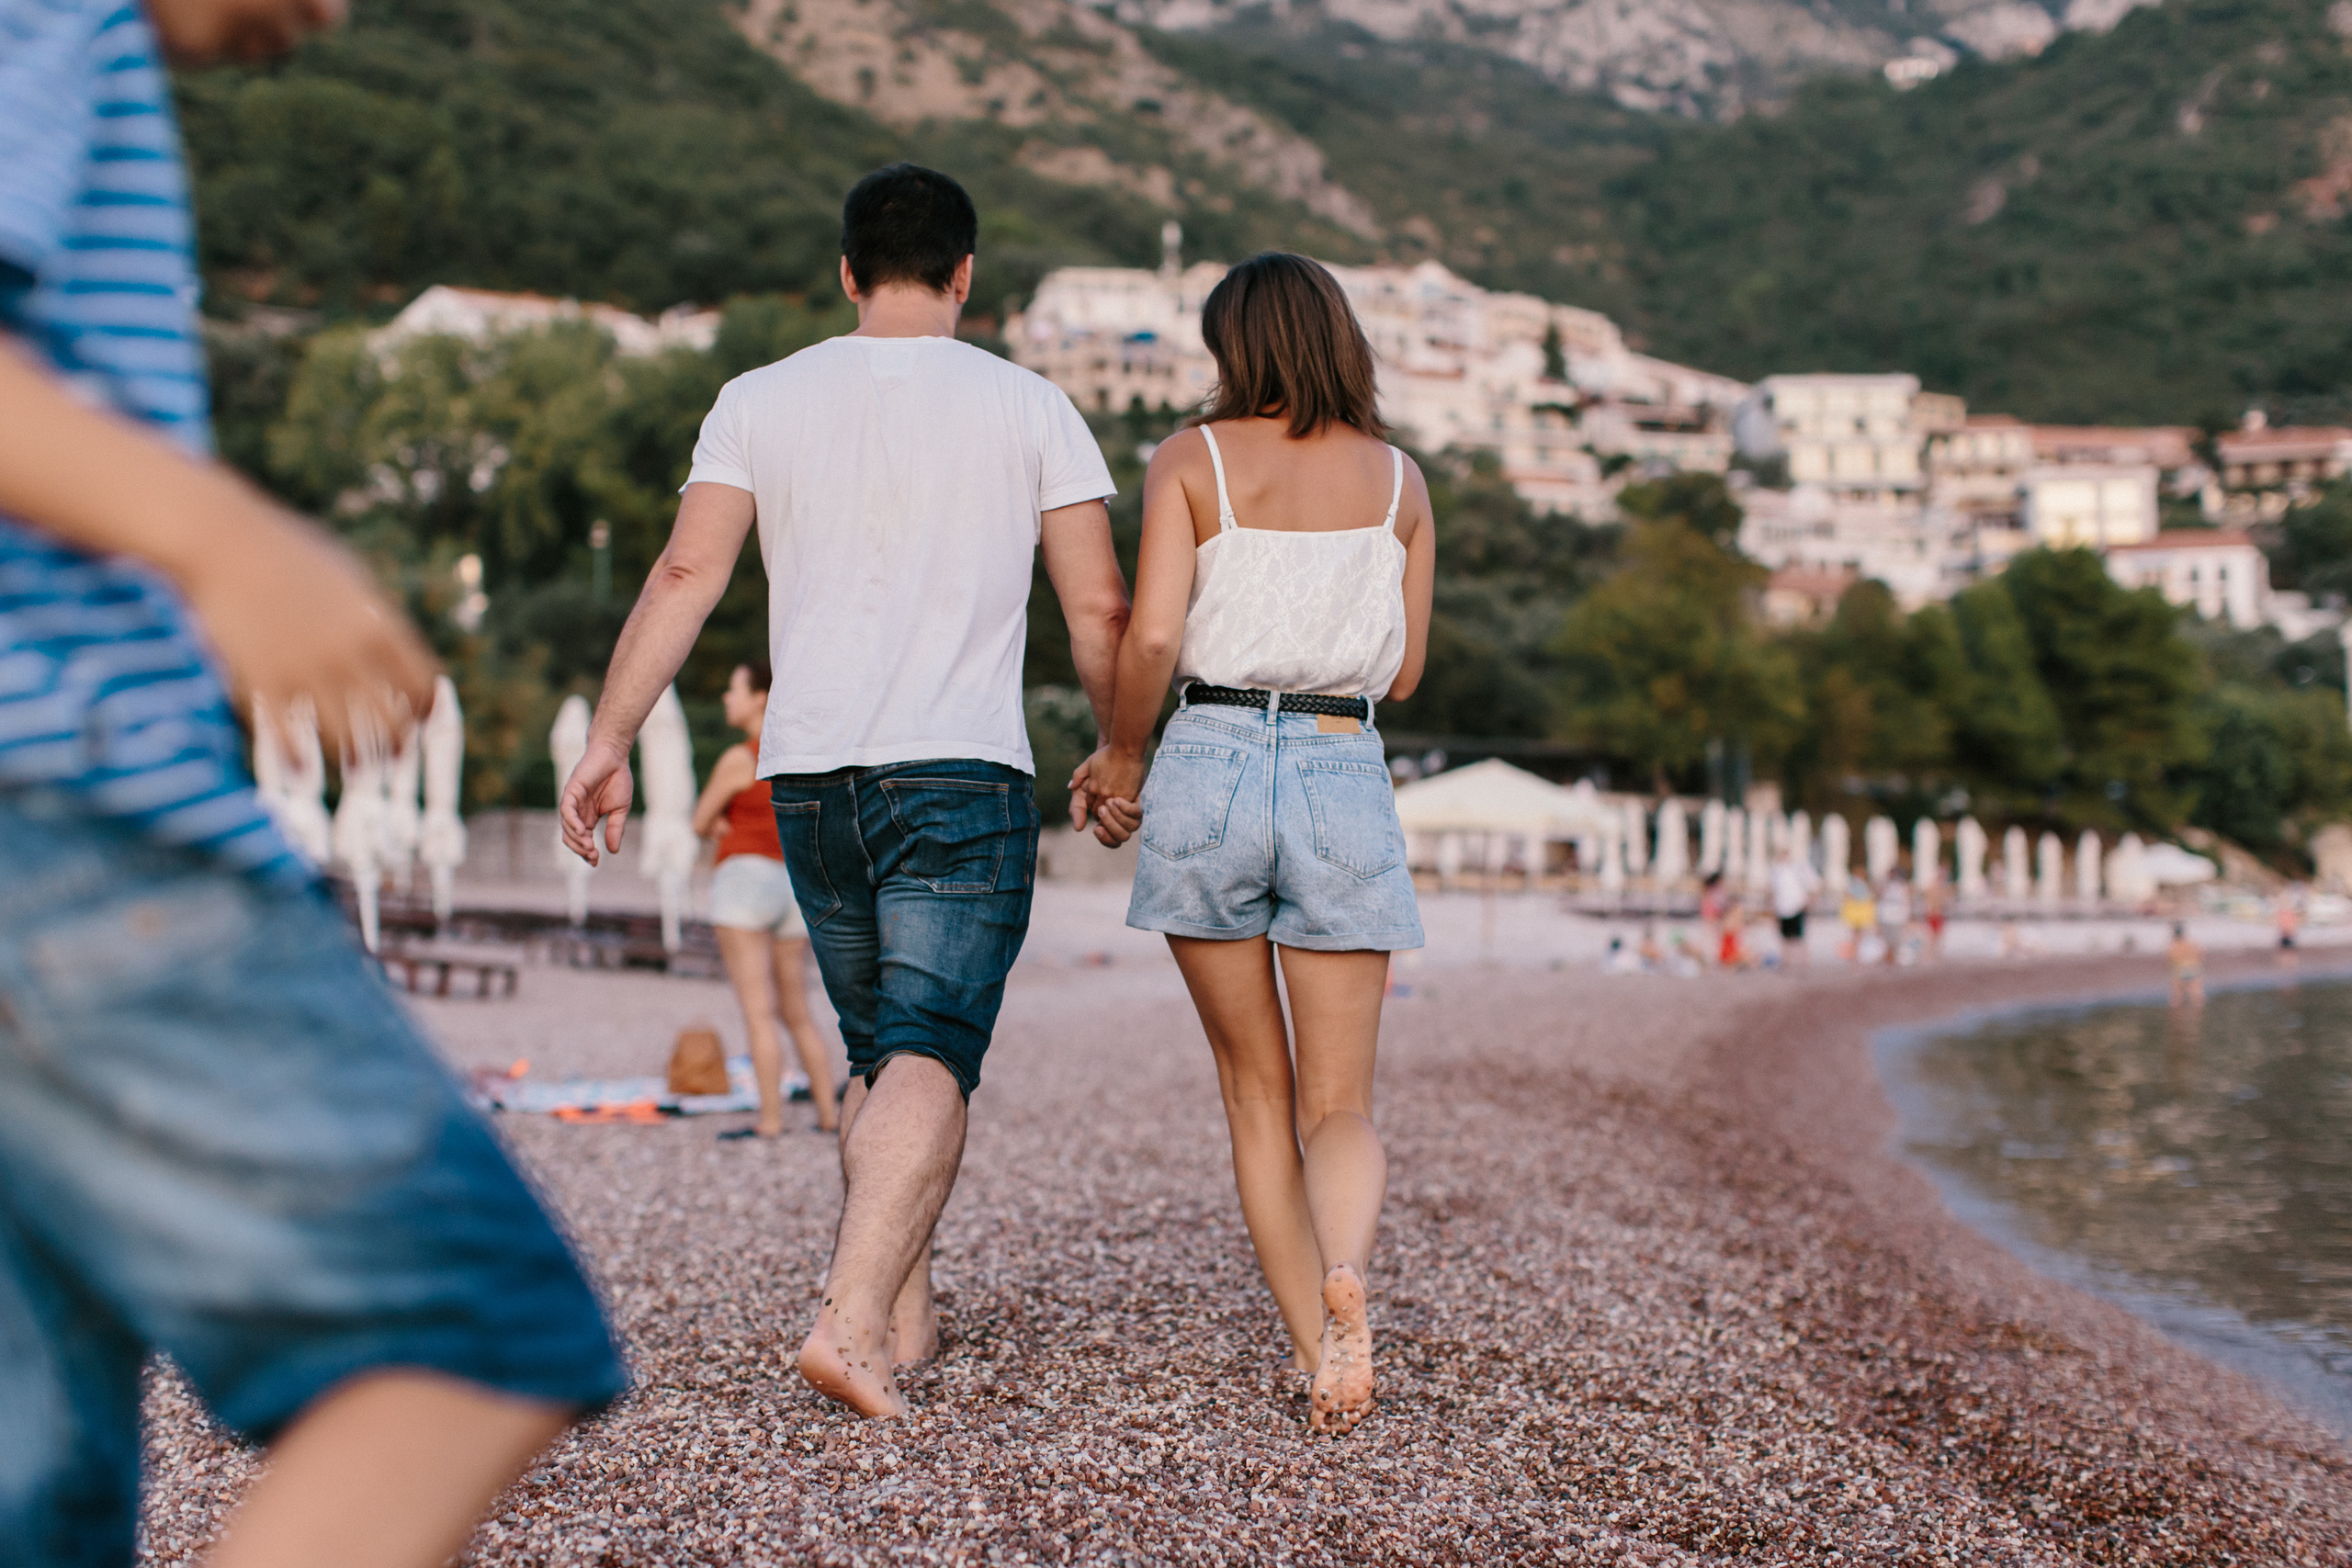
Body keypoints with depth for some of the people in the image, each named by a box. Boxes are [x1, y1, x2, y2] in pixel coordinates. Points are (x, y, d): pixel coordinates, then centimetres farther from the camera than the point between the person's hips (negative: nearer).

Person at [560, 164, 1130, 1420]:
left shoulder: (761, 399, 7)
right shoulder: (1026, 406, 4)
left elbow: (684, 575, -2)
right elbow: (1098, 607, 3)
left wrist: (609, 739, -1)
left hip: (810, 775, 3)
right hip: (965, 776, -3)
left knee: (876, 1049, 17)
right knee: (930, 1052, -8)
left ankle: (901, 1316, 21)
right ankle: (852, 1318, -24)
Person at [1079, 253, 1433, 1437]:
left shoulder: (1191, 460, 0)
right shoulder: (1398, 480, 9)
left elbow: (1151, 639, -10)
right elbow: (1403, 673, 12)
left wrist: (1120, 755, 6)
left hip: (1210, 769, -1)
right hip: (1345, 779, 1)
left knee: (1256, 1092, 14)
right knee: (1340, 1107, 5)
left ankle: (1313, 1350, 12)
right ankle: (1345, 1274, -26)